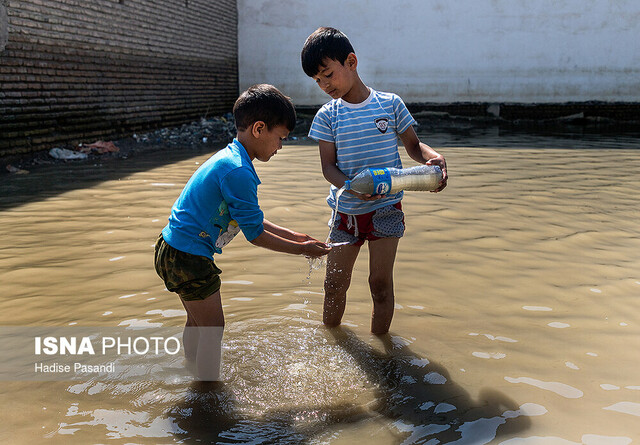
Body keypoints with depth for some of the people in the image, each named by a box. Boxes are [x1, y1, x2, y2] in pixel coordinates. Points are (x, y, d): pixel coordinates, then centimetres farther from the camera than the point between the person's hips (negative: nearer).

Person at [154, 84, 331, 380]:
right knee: (213, 328, 3)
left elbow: (251, 220, 16)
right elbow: (255, 235, -17)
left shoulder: (229, 157, 10)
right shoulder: (238, 172, -23)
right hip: (189, 257, -10)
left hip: (171, 250, 10)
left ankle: (196, 374, 44)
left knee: (197, 322, 25)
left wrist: (293, 236, 14)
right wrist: (302, 249, -7)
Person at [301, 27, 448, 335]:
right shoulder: (327, 116, -1)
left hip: (386, 208, -2)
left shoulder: (390, 104, -3)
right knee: (335, 283, 9)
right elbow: (328, 166, -5)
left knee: (380, 282, 1)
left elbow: (413, 146, 4)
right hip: (346, 210, 2)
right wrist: (353, 187, -26)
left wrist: (435, 158, -19)